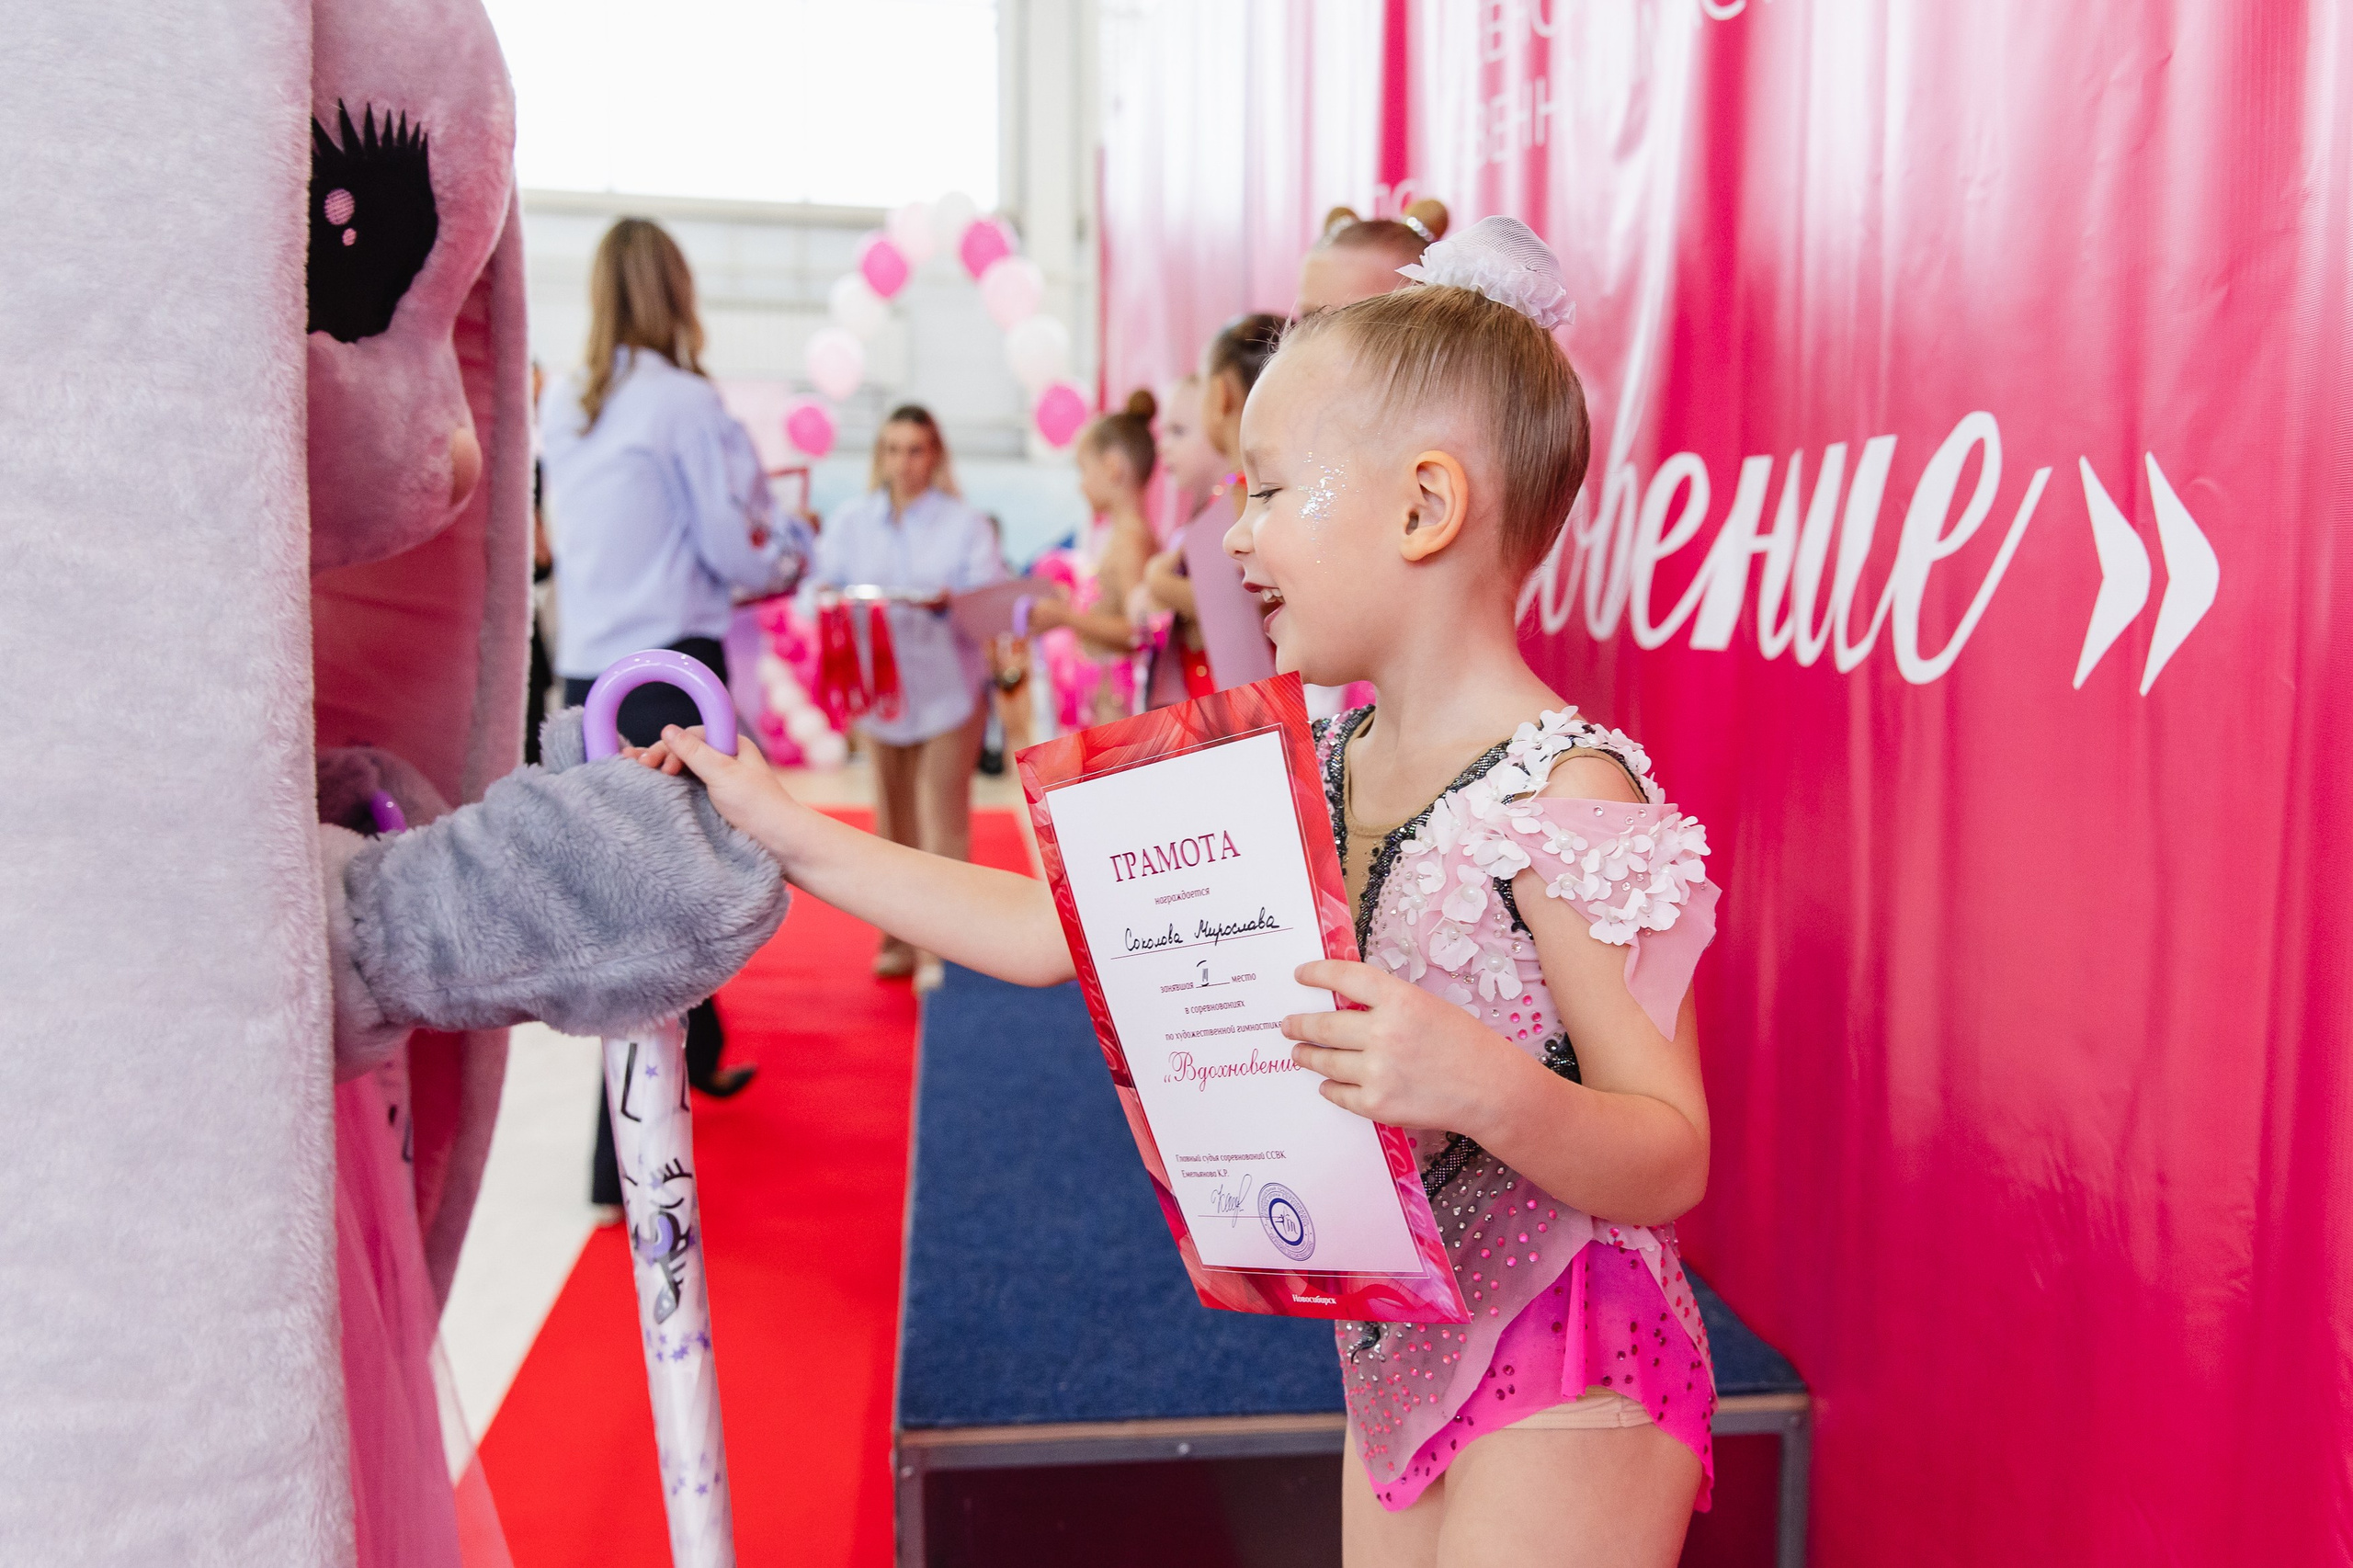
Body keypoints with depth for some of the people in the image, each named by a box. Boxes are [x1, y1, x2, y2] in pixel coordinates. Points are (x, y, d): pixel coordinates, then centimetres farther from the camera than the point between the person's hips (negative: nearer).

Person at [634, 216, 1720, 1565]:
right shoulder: (1322, 773, 2)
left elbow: (1673, 1159, -20)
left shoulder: (1562, 797, -21)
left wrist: (1490, 1089, -40)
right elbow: (1058, 932, 4)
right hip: (1399, 1365, 7)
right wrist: (791, 836, 4)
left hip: (1564, 1401, -7)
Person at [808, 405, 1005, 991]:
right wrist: (829, 597, -20)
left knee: (942, 821, -8)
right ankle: (901, 938, 19)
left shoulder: (966, 524, 2)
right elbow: (820, 586, 3)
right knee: (895, 821, 9)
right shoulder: (851, 521, 9)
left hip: (948, 686, -3)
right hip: (880, 686, 3)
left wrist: (949, 601, -25)